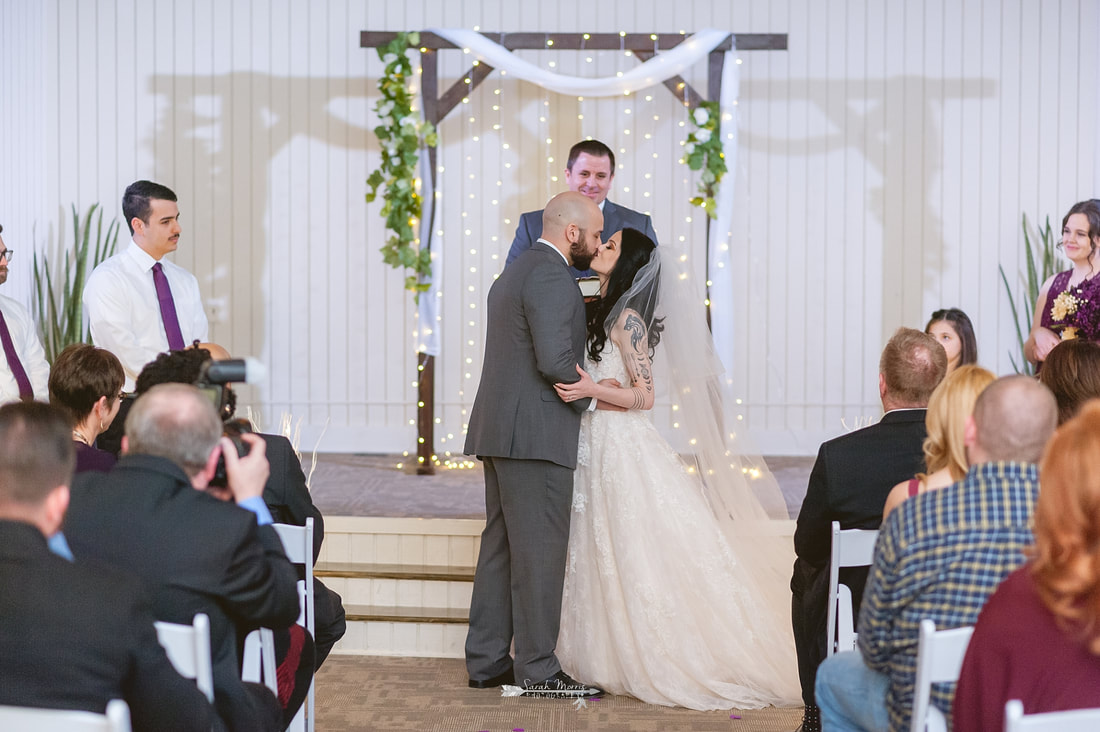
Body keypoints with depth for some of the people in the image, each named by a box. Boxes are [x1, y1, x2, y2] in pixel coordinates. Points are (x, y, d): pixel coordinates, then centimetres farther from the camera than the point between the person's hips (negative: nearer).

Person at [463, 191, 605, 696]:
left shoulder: (514, 273, 20)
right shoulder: (551, 277, -13)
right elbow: (555, 361, -21)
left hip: (499, 432, 10)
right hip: (536, 436, -10)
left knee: (501, 546, 12)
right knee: (539, 551, -5)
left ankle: (486, 661, 15)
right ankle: (537, 668, -2)